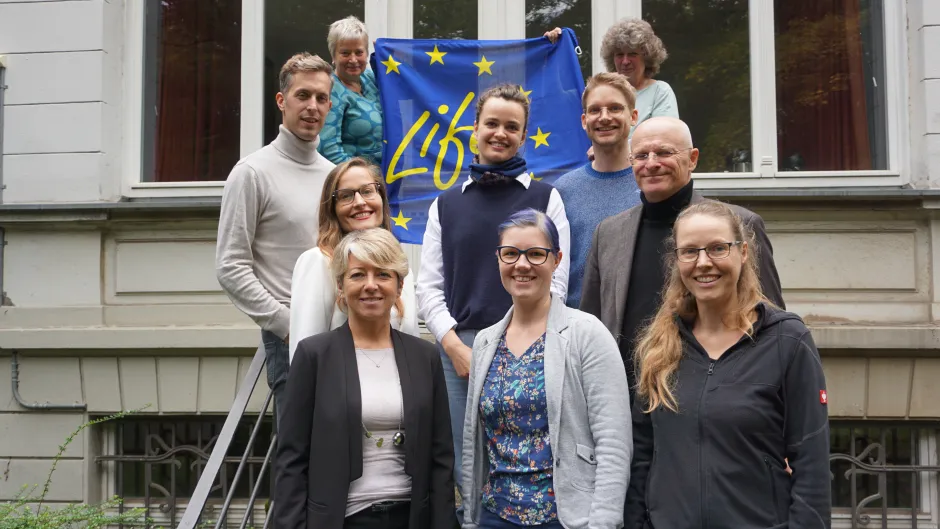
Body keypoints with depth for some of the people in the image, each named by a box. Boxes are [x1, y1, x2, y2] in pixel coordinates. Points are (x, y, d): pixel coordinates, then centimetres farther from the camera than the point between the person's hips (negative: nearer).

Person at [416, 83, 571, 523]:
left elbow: (555, 281, -1)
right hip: (459, 350, 2)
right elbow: (428, 287, 8)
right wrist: (455, 346, -6)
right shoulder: (446, 204, 13)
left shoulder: (544, 198, 7)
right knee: (467, 470, 5)